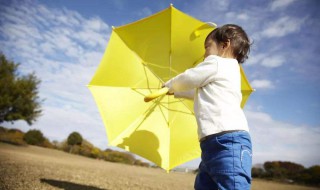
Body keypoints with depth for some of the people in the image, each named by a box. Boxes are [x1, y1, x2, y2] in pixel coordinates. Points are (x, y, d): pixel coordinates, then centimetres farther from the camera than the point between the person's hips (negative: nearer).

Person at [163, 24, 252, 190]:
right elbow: (199, 92, 41)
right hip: (214, 144, 10)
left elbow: (186, 80, 5)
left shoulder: (216, 63, 2)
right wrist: (175, 92, 49)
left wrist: (168, 86, 26)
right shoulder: (229, 69, 32)